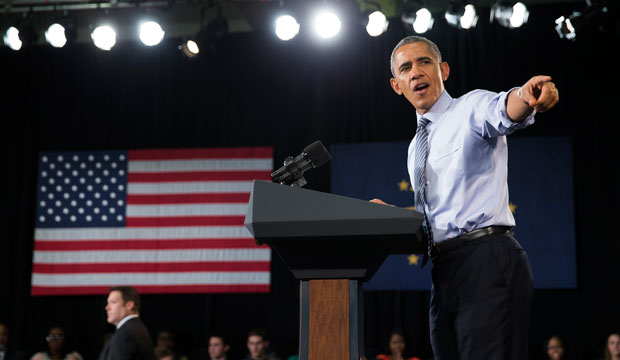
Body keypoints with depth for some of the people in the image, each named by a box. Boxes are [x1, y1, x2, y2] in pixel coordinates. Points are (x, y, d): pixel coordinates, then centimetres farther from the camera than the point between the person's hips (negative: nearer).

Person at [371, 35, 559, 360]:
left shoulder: (471, 108, 2)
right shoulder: (416, 149, 24)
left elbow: (502, 112, -24)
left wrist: (525, 97, -47)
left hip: (487, 259, -8)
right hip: (443, 269, 8)